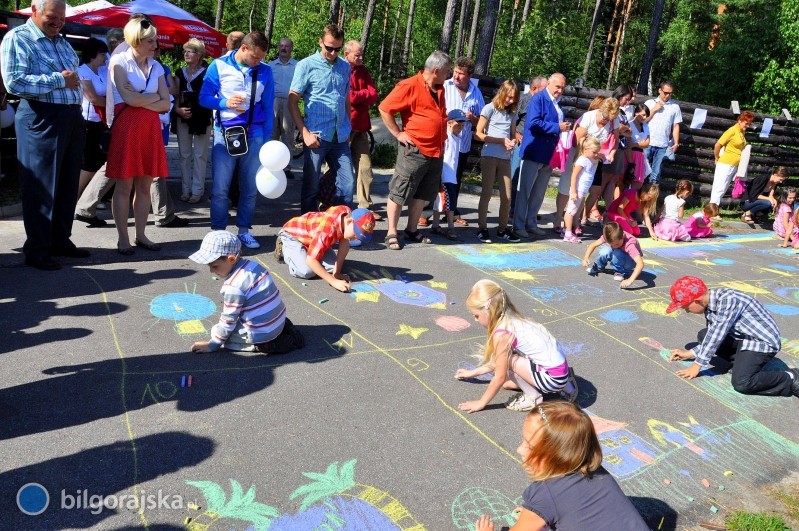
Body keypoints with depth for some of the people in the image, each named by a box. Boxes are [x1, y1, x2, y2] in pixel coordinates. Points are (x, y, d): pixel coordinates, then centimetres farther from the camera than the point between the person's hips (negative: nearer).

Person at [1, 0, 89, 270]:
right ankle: (36, 250, 6)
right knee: (41, 188, -3)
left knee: (68, 186, 11)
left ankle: (61, 241, 23)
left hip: (72, 117, 7)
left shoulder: (62, 41, 19)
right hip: (41, 119, -7)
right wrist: (59, 80, -15)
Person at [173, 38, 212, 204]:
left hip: (202, 119, -5)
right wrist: (178, 109, -7)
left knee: (199, 155, -1)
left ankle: (197, 190, 4)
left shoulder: (207, 73, -3)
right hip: (182, 118, 5)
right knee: (184, 154, 8)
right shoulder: (180, 73, 13)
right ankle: (186, 189, 15)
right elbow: (176, 95, 12)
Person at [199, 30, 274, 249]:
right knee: (220, 188, -1)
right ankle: (218, 231, 10)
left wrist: (267, 139, 3)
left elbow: (268, 107, 7)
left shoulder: (265, 71, 4)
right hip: (225, 133, -2)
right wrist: (225, 103, -18)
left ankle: (244, 230, 20)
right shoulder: (219, 66, -1)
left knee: (250, 188, 8)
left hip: (254, 135, 2)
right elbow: (204, 98, 1)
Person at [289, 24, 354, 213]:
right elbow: (292, 101, -3)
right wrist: (305, 133, -11)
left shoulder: (345, 66, 11)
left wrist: (348, 128, 15)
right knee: (311, 186, 3)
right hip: (317, 136, -4)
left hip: (340, 137, 4)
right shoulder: (306, 65, -2)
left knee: (347, 183, 3)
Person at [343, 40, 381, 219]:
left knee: (365, 167, 5)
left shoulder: (363, 71, 14)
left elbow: (373, 96, 3)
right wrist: (365, 94, -5)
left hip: (360, 126, 6)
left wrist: (357, 97, -9)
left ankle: (366, 206, 10)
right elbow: (349, 96, -17)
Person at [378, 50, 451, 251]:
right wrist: (398, 133, -11)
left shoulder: (440, 89, 13)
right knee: (399, 192, -1)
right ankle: (391, 234, 6)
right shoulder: (409, 86, -11)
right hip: (414, 150, -8)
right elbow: (384, 109, -12)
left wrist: (452, 121, 13)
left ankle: (412, 230, 25)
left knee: (423, 194, 14)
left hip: (436, 152, 8)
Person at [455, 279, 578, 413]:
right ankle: (562, 385, 19)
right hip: (557, 367, 9)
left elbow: (500, 378, -14)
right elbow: (497, 363, 18)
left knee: (508, 360, -16)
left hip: (553, 377, -9)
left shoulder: (502, 334, -22)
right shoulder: (511, 321, 5)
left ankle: (533, 397, 3)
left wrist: (481, 403, -3)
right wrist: (472, 373, 27)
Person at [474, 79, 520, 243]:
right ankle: (482, 228, 8)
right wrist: (502, 141, -11)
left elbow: (513, 135, 18)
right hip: (489, 156, -5)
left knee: (507, 196, 3)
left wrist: (513, 142, -7)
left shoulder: (512, 113, 13)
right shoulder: (490, 108, -2)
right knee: (487, 193, 0)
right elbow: (479, 134, -6)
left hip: (505, 158, 5)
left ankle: (502, 229, 15)